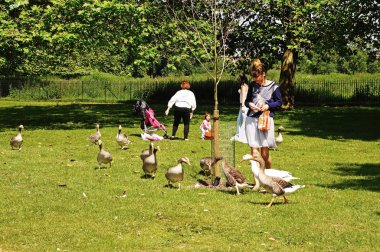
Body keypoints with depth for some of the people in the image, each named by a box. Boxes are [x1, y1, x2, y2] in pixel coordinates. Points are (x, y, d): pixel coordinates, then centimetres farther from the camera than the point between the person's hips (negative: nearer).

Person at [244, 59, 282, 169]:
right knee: (254, 152, -5)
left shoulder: (273, 86, -2)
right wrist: (249, 104, -6)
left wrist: (268, 106, -14)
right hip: (251, 120, 2)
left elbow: (279, 102, 3)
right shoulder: (252, 85, 7)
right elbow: (247, 100, 17)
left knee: (265, 153, 1)